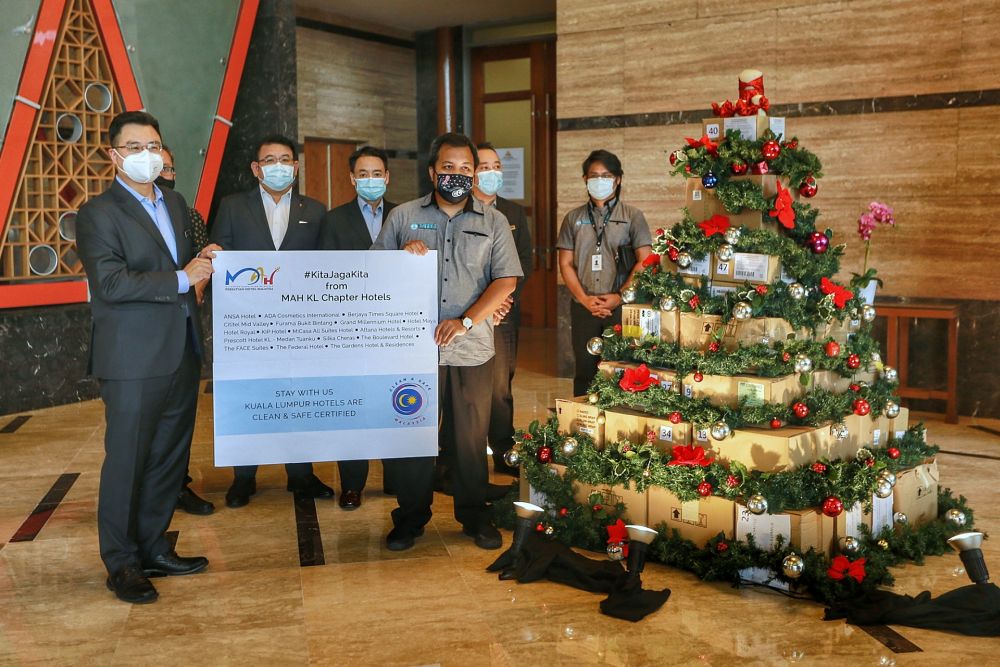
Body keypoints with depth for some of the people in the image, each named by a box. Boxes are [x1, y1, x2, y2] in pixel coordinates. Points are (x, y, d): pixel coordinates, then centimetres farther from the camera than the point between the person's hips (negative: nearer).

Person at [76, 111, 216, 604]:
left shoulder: (176, 204, 16)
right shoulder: (97, 214, -7)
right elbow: (110, 283, -19)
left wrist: (203, 259, 3)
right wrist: (181, 279, -18)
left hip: (182, 354, 7)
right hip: (134, 359, -7)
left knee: (169, 459, 13)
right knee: (126, 462, 1)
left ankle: (153, 548, 26)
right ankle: (121, 563, 14)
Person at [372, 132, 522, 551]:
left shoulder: (493, 223, 8)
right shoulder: (403, 217, 8)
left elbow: (506, 280, 0)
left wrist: (466, 320, -11)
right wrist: (403, 255, -12)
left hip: (472, 349, 0)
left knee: (472, 436, 7)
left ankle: (475, 516, 22)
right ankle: (411, 517, 20)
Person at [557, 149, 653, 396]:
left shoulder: (632, 216, 5)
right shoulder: (573, 218, 11)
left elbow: (644, 262, -1)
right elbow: (566, 264, 7)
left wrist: (620, 297, -11)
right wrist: (585, 299, -6)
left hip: (621, 307, -2)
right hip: (583, 308, 2)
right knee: (585, 370, 6)